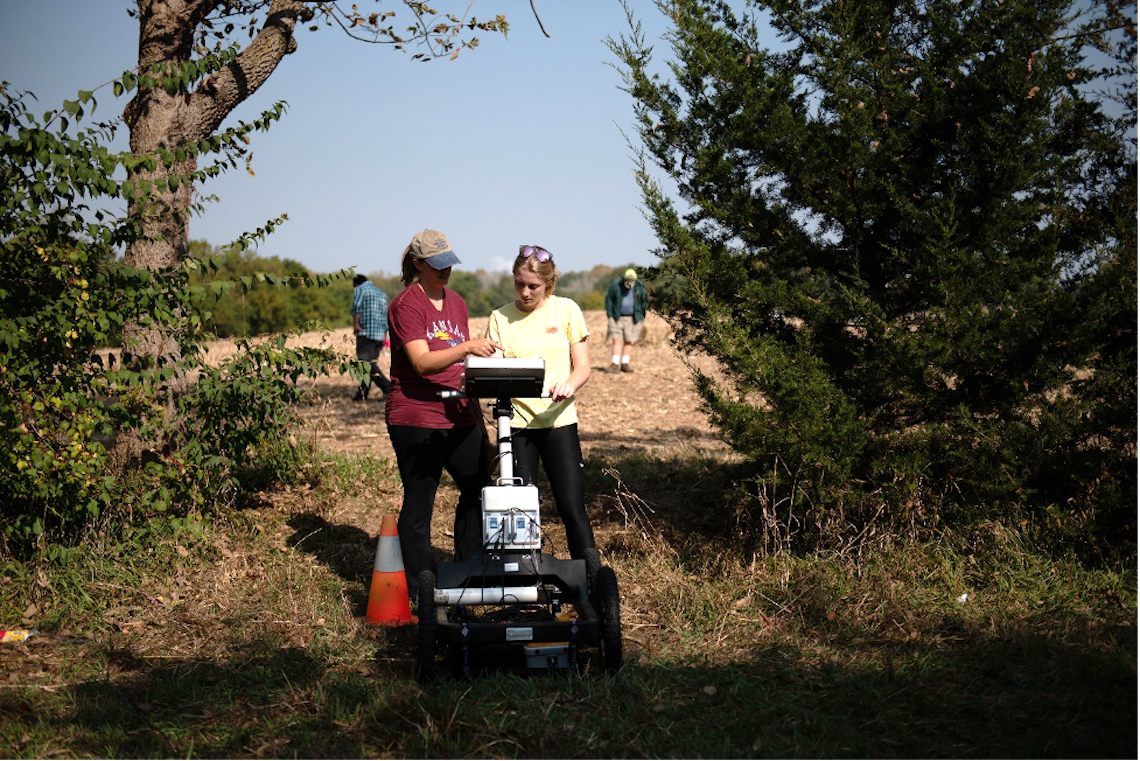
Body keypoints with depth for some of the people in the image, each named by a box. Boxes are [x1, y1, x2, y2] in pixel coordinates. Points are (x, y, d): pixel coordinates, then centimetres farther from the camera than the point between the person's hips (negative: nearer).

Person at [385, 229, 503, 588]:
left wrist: (478, 417, 22)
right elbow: (422, 363, -21)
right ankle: (419, 588, 8)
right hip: (416, 419, -8)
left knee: (479, 489, 9)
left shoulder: (456, 303, 16)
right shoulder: (406, 305, -9)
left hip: (459, 417, 8)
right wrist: (466, 348, -34)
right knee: (419, 503, -1)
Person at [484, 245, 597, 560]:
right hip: (516, 423, 1)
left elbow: (582, 368, 2)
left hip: (559, 420, -1)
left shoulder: (566, 310, 3)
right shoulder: (500, 318, 4)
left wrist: (568, 384, -21)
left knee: (572, 509, -5)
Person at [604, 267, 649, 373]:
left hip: (633, 318, 1)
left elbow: (644, 302, 8)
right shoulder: (615, 285, -7)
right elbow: (609, 301, 2)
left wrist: (642, 319, 8)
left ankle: (625, 364, 8)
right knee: (617, 340, -7)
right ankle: (615, 364, -9)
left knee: (629, 341, 1)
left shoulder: (639, 287, -3)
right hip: (617, 317, -1)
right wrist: (608, 317, -1)